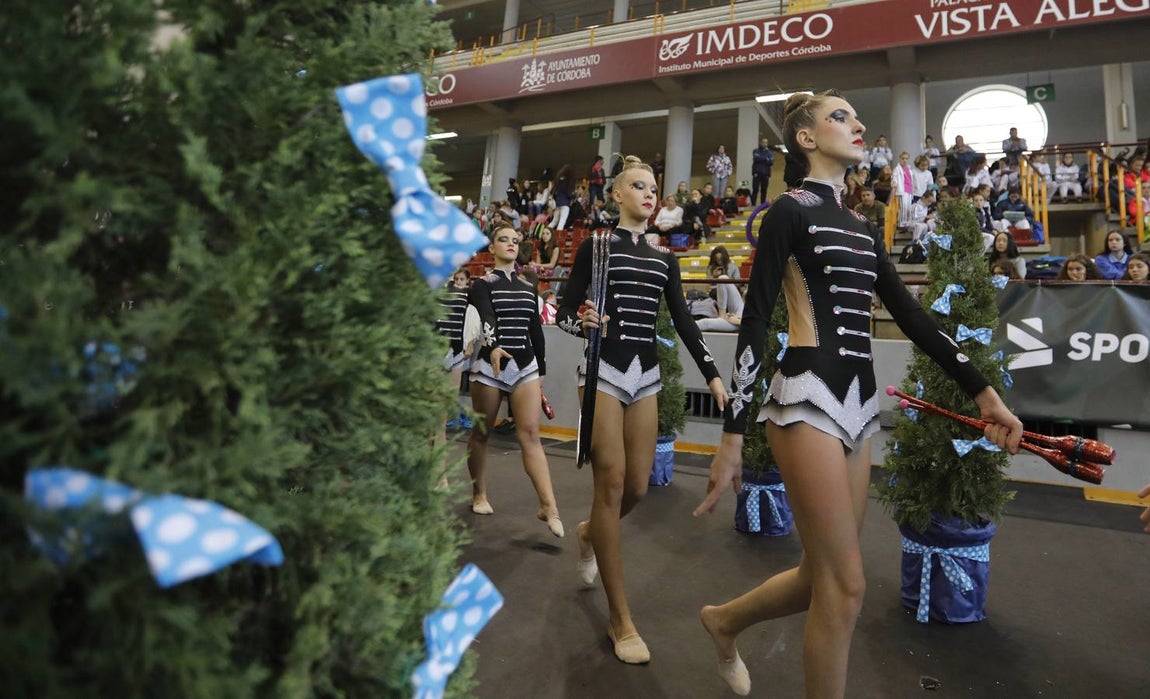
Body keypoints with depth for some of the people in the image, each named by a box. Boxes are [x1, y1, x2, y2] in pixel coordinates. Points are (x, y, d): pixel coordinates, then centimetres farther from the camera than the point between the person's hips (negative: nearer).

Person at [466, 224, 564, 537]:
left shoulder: (529, 288, 14)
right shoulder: (482, 284, -1)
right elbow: (486, 320, -21)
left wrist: (541, 368, 16)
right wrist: (493, 347, -40)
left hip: (525, 366, 3)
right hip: (489, 365, -3)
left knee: (530, 434, -6)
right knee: (481, 434, 8)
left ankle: (549, 506, -12)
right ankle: (479, 495, 26)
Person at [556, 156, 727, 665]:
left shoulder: (664, 257, 14)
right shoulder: (596, 246, 1)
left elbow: (683, 321, 12)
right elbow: (564, 309, -1)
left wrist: (711, 373, 5)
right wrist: (583, 323, -23)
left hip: (646, 375, 5)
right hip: (605, 369, -5)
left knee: (637, 487, 5)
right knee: (611, 482, -8)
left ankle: (589, 532, 41)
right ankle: (620, 618, 3)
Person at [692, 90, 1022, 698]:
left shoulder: (862, 228, 18)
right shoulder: (791, 211, -4)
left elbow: (911, 315, 18)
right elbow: (754, 320, -11)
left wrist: (983, 391, 14)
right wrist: (731, 434, -15)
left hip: (857, 402, 8)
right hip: (810, 398, -8)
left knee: (824, 579, 14)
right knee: (845, 587, -4)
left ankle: (724, 620, 38)